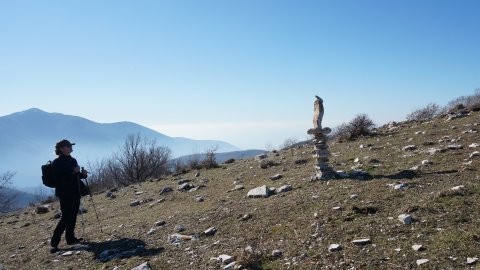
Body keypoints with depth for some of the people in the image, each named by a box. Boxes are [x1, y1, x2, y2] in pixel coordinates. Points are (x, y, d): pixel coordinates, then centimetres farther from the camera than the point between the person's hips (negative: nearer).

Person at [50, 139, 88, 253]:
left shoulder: (73, 160, 13)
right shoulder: (57, 162, -10)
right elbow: (58, 178, -19)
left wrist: (83, 174, 1)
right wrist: (72, 172, -24)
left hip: (75, 193, 8)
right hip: (65, 193, -8)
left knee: (73, 216, 11)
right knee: (66, 217, -9)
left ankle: (71, 238, 21)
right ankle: (54, 242, -2)